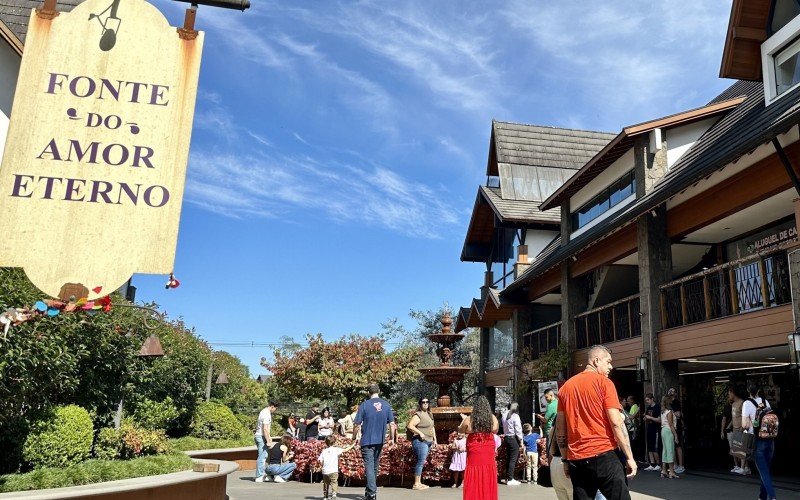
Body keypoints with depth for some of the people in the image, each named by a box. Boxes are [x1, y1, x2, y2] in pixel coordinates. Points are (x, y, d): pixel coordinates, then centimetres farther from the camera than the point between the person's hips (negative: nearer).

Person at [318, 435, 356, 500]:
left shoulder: (324, 451, 8)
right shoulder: (336, 449, -1)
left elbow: (319, 460, 1)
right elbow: (345, 450, 2)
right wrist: (352, 445, 15)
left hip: (325, 471, 5)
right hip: (333, 471, -4)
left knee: (326, 484, 17)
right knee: (333, 483, -2)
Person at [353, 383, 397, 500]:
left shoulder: (364, 405, -8)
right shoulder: (386, 405, 1)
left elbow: (357, 424, -6)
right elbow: (392, 424, 2)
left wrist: (356, 436, 10)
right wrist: (392, 438, 11)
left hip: (367, 441, -4)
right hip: (380, 441, 4)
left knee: (369, 466, -3)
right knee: (375, 466, 17)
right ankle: (370, 489, 30)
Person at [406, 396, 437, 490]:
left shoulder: (429, 414, 17)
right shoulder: (418, 415, -11)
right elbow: (409, 426, -21)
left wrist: (434, 440, 21)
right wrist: (420, 433, -20)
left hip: (428, 442, 9)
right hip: (420, 441, -9)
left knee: (422, 462, 10)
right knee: (421, 461, -11)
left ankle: (419, 483, 15)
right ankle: (416, 484, -8)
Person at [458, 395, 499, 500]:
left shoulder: (469, 419, -10)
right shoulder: (493, 419, -5)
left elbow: (460, 430, 7)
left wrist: (463, 419, 23)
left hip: (474, 453, -1)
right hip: (489, 453, 2)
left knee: (475, 479, 7)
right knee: (488, 477, 11)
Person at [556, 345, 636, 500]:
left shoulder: (566, 386, 13)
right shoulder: (604, 382, -3)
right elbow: (616, 423, -10)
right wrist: (629, 457, -6)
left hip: (576, 459, 5)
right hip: (604, 455, -5)